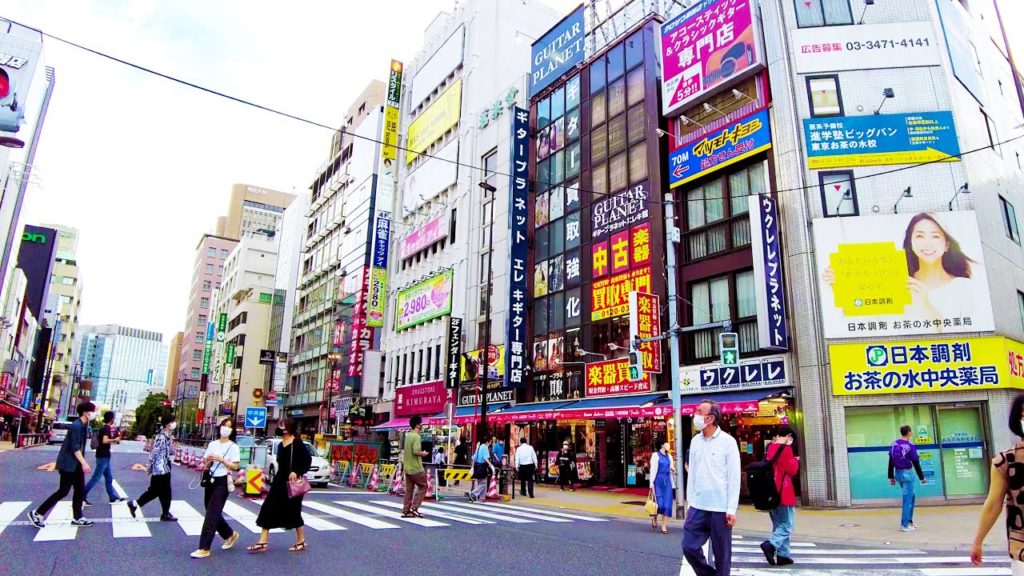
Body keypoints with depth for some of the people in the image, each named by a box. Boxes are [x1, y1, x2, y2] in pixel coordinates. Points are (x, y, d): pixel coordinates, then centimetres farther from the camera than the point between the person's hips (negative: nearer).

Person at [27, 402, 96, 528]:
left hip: (76, 464, 9)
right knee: (63, 491, -2)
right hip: (68, 463, -9)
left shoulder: (83, 426, 10)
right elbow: (74, 447, -23)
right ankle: (37, 513, 13)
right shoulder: (76, 426, -19)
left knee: (80, 491, 7)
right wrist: (84, 463, -26)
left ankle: (77, 518, 12)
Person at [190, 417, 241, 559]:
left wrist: (221, 459, -20)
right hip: (211, 480, 6)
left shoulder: (233, 447, -6)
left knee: (211, 515, -8)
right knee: (213, 513, 12)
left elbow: (235, 466, -11)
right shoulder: (212, 444, 8)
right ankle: (230, 535, 33)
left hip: (222, 482, -6)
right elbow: (206, 466, 12)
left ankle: (204, 549, -3)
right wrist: (209, 461, -10)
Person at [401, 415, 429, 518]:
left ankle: (406, 511, 10)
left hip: (407, 467, 8)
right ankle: (414, 508, -2)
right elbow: (416, 451, -24)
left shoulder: (407, 435, 12)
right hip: (416, 468, -8)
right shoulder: (416, 436, -16)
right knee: (423, 487, 4)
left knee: (409, 489, 11)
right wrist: (424, 454, -7)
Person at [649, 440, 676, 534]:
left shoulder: (669, 456, 13)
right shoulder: (656, 455, -2)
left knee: (667, 504, -1)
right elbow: (653, 470, -4)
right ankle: (654, 518, 21)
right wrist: (651, 483, -8)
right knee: (660, 504, -9)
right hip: (658, 481, -5)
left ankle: (664, 526, 7)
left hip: (667, 481, 5)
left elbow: (672, 469, 19)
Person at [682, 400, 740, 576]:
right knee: (689, 547, 3)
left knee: (722, 554, 6)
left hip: (720, 508, -5)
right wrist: (690, 504, 10)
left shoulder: (727, 441, -7)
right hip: (698, 507, 5)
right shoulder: (695, 441, 8)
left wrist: (732, 509, -11)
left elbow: (734, 477, -8)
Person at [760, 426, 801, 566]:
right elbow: (792, 470, -11)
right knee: (786, 525, -2)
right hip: (783, 493, -8)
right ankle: (770, 545, -20)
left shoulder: (769, 448, 11)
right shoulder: (786, 449, -12)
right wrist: (795, 461, 6)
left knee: (779, 525, 14)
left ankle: (782, 555, 14)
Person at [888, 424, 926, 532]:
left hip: (897, 473, 6)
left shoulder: (894, 444, 3)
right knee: (907, 499, 1)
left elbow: (891, 462, 6)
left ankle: (908, 520, 25)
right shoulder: (910, 446, -15)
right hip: (907, 473, -6)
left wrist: (891, 476, 12)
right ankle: (905, 525, 5)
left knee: (911, 497, 22)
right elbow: (916, 463, -11)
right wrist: (922, 477, 0)